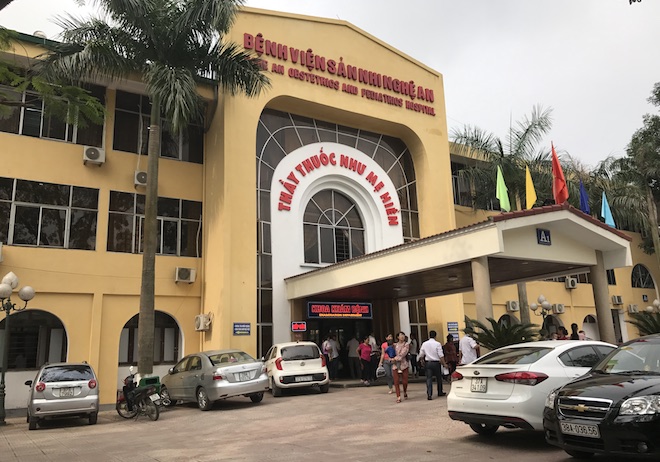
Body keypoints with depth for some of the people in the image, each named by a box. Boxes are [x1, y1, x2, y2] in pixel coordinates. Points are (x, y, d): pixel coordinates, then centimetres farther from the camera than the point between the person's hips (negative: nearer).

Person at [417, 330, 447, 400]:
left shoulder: (424, 344, 2)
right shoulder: (438, 344, -9)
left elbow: (421, 355, 8)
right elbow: (441, 355, -12)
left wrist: (422, 361, 26)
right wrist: (444, 363, -4)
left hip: (427, 363, 2)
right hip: (436, 363, -2)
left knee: (429, 378, 1)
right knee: (439, 378, 15)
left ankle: (429, 394, -9)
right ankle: (440, 392, 29)